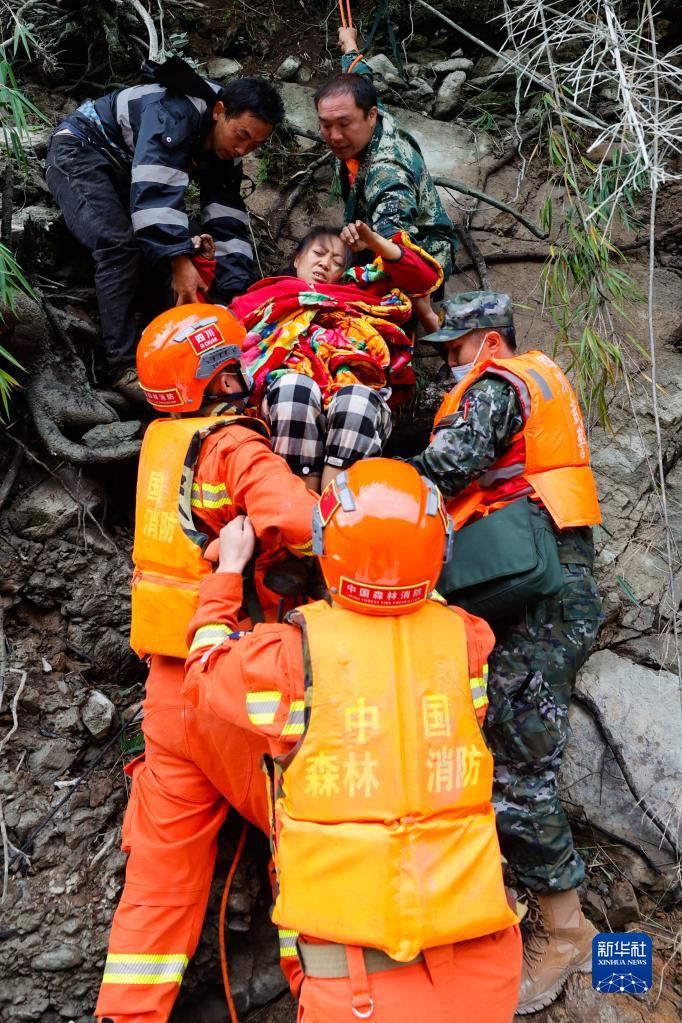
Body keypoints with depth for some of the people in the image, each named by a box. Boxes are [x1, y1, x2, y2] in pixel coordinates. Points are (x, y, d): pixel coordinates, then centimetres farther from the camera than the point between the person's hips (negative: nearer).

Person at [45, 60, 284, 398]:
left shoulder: (226, 152, -5)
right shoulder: (175, 112, -30)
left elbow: (227, 222, -8)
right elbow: (156, 189, -40)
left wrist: (237, 291, -18)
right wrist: (180, 261, -48)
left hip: (123, 171, 9)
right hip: (80, 150, -9)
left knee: (159, 246, -7)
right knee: (120, 244, -27)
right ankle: (125, 366, -30)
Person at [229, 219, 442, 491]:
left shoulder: (357, 296, 40)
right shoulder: (268, 298, 34)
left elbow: (423, 278, 36)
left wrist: (375, 241, 27)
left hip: (356, 386, 1)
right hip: (289, 388, -1)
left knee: (359, 397, -35)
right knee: (293, 384, -37)